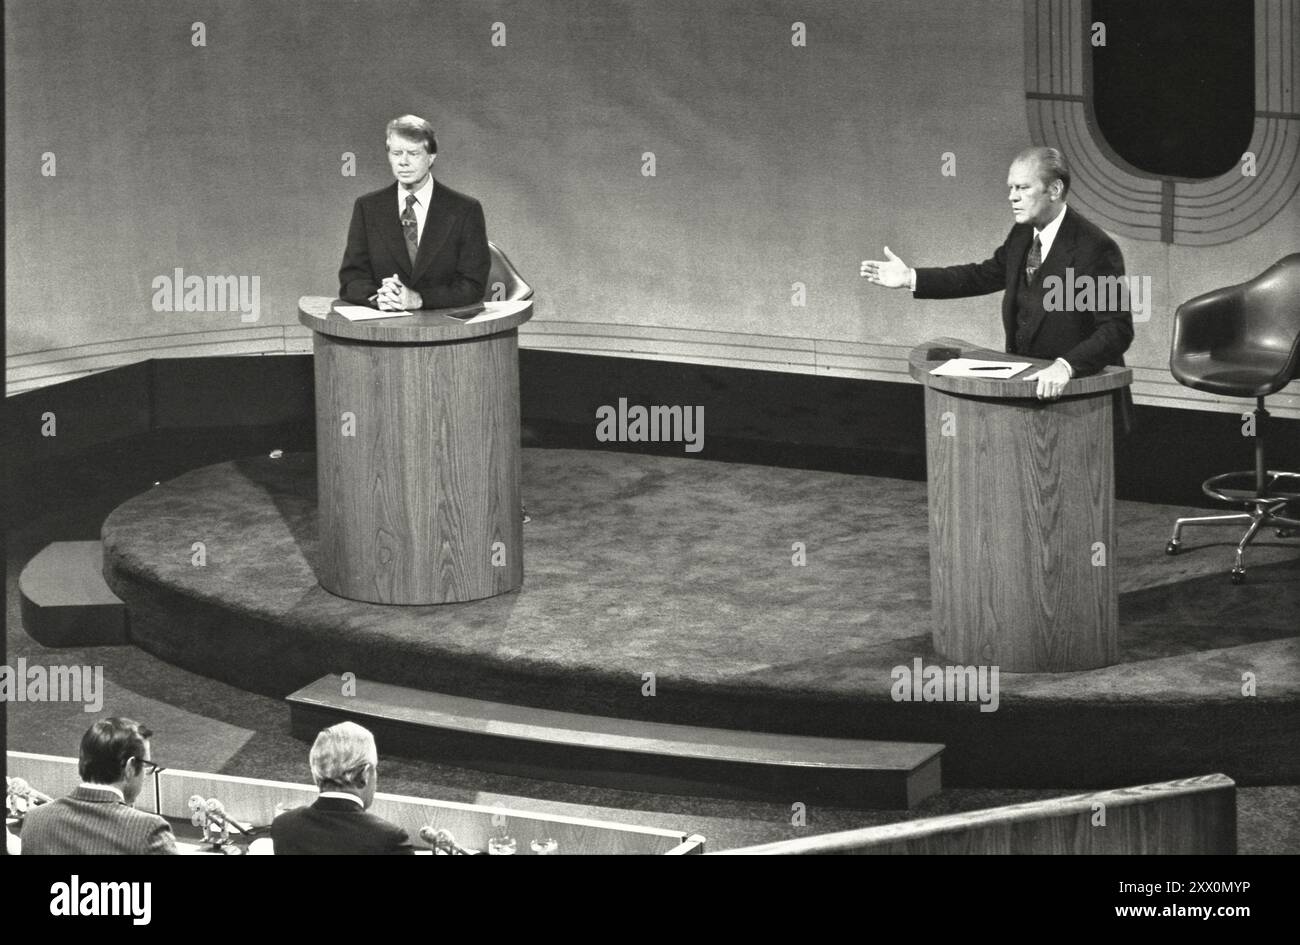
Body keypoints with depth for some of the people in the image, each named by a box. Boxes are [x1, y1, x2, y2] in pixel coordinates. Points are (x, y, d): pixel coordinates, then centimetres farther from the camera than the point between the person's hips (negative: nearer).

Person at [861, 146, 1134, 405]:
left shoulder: (1096, 248, -17)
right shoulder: (1022, 236, 8)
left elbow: (1116, 330, -21)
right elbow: (983, 275, 22)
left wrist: (1066, 366, -36)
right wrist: (911, 278, 14)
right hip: (1025, 379, 7)